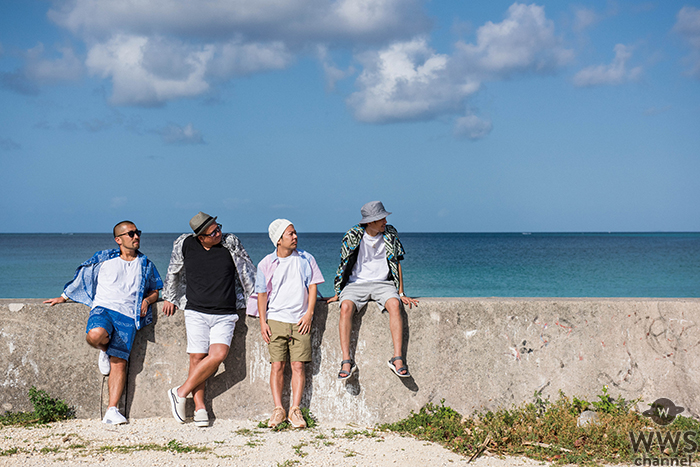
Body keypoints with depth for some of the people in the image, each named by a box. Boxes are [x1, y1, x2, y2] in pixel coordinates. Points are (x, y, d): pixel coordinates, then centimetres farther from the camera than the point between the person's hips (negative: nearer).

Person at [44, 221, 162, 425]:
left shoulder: (146, 265, 19)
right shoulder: (104, 259, 12)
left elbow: (154, 291, 27)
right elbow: (82, 277, 19)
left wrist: (147, 300, 4)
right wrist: (63, 297, 17)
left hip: (128, 316, 1)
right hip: (103, 308, -1)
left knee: (119, 362, -11)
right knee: (95, 335, -36)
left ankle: (112, 410, -10)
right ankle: (104, 350, 1)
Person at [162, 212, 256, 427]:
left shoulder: (231, 243, -2)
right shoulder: (185, 245, 0)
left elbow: (248, 272, 11)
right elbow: (173, 272, 19)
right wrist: (169, 297, 26)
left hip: (225, 315, 0)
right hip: (196, 312, 0)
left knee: (218, 354, -18)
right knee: (197, 358, -6)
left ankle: (180, 393, -7)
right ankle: (200, 408, 4)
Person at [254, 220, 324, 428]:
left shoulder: (305, 259, 5)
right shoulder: (266, 264, 4)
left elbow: (312, 287, 6)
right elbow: (262, 294, 7)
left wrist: (308, 314, -4)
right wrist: (262, 322, 1)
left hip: (300, 321, 0)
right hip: (276, 320, 0)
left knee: (298, 365, -4)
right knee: (277, 365, -3)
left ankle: (295, 410, 0)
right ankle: (278, 409, 2)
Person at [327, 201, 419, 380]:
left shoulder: (390, 234, 1)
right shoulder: (353, 235, -5)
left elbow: (396, 263, 8)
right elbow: (344, 264, 5)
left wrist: (401, 293, 4)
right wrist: (337, 294, 7)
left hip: (382, 283, 1)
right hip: (355, 283, -1)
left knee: (394, 305, -32)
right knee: (346, 307, -33)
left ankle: (397, 359, -34)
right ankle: (346, 361, -32)